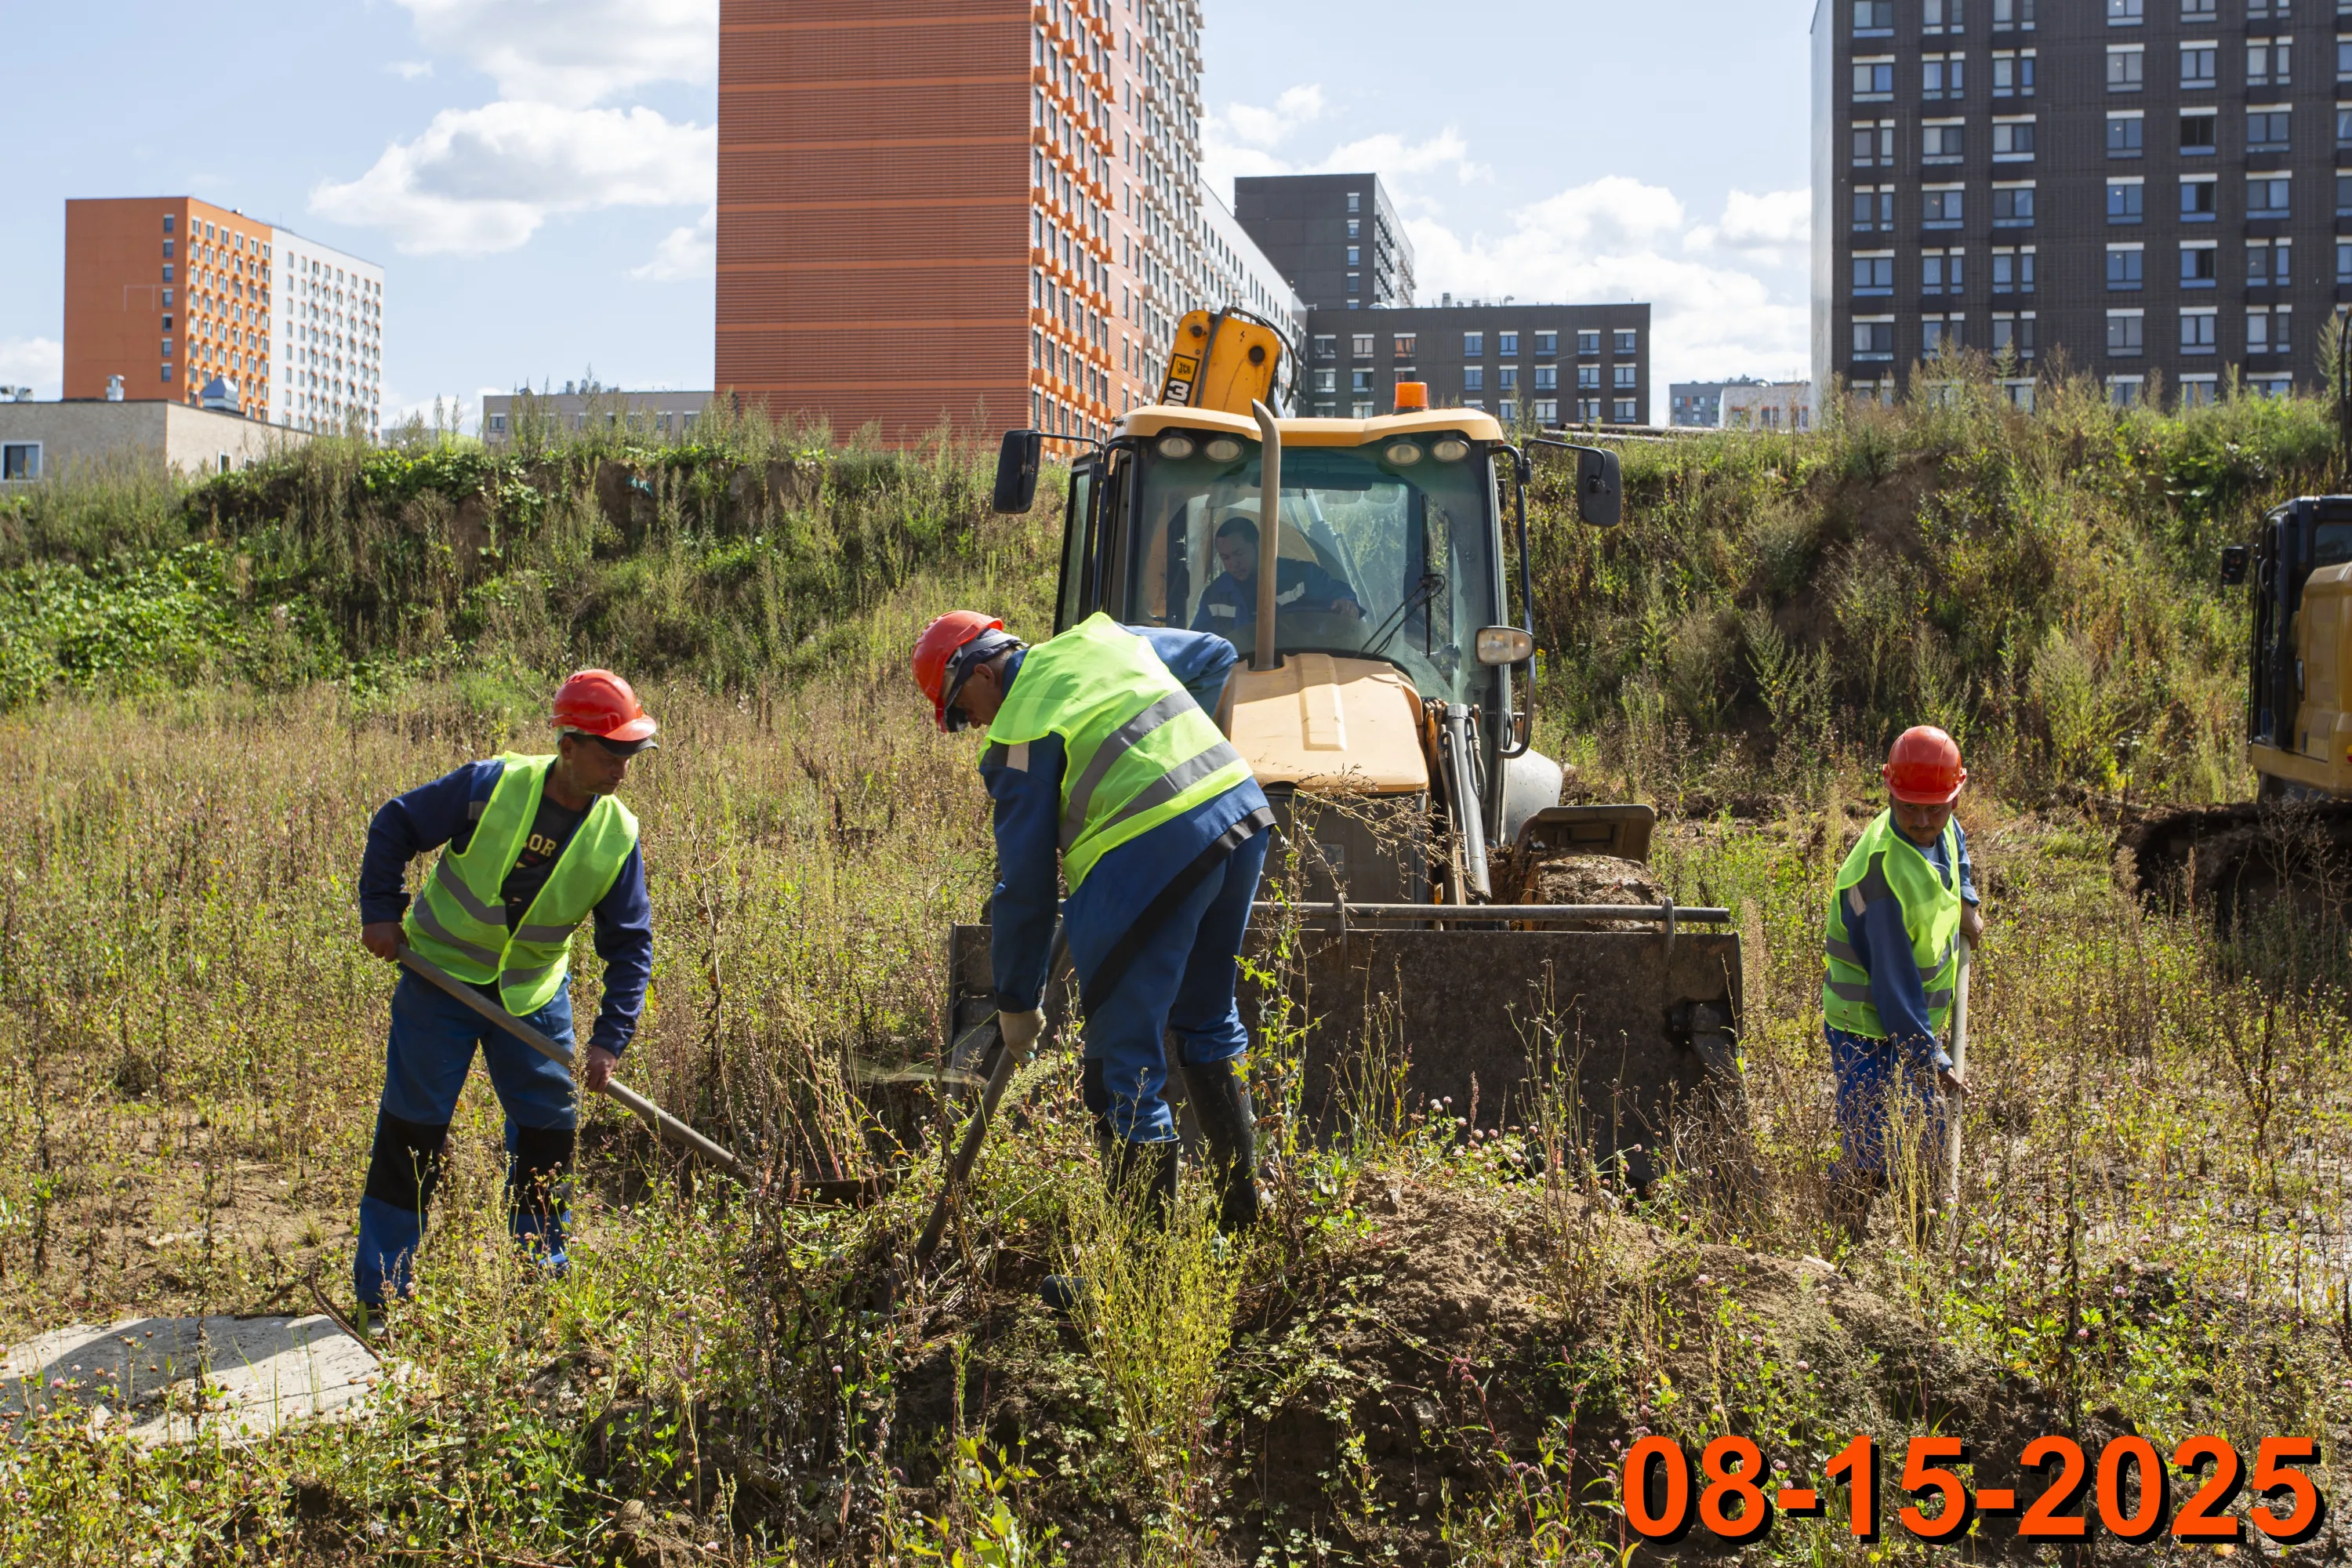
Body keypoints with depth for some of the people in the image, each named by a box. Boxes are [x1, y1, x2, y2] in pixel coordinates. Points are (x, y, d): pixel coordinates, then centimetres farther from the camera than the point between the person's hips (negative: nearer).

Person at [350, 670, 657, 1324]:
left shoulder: (618, 837, -11)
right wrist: (381, 912, -11)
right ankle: (379, 1291, 8)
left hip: (535, 993, 3)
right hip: (442, 975, -3)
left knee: (549, 1128, 5)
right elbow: (394, 824, -7)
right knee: (412, 1128, -1)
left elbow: (630, 943, -5)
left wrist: (610, 1038, -12)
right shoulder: (492, 786, -20)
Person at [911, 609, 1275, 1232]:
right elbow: (1215, 655, 34)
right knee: (1208, 1018, 24)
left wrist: (1017, 1002, 9)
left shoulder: (1020, 734, -1)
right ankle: (1242, 1209, 31)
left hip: (1150, 854, -8)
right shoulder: (1103, 639, 18)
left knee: (1124, 1061, 2)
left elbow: (1025, 881, 0)